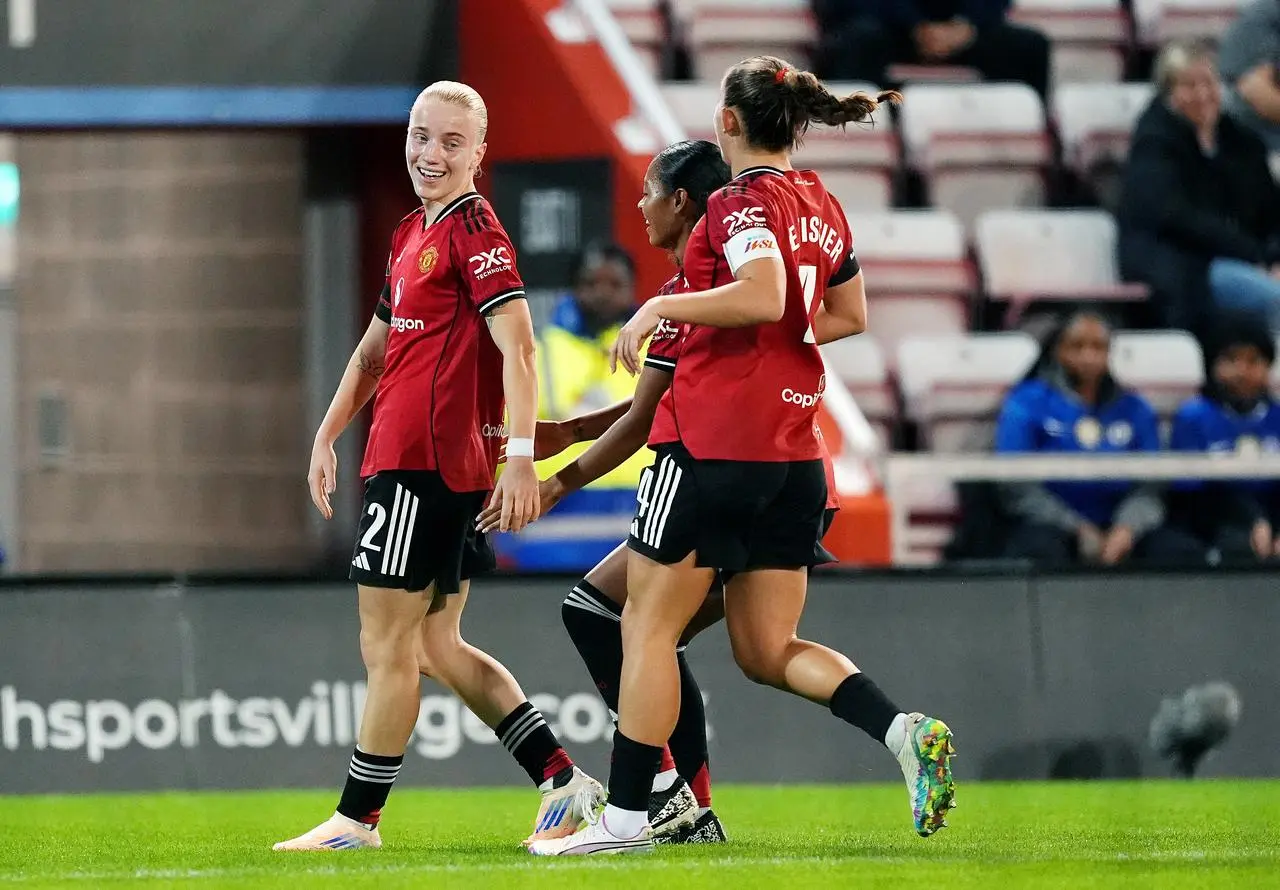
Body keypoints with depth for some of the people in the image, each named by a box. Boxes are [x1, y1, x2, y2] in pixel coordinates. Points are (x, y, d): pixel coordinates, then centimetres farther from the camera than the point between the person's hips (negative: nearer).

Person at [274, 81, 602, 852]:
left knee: (388, 646, -3)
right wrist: (328, 437, 21)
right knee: (435, 646, 13)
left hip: (426, 464, -10)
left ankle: (358, 818, 4)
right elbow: (376, 349, 27)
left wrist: (522, 457, -26)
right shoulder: (413, 235, 18)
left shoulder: (473, 230, -11)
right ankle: (563, 780, 12)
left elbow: (517, 347, -19)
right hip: (405, 459, 10)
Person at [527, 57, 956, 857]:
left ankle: (626, 815, 6)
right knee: (768, 650, 11)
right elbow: (848, 315, 23)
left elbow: (763, 295, -28)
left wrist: (663, 307, -18)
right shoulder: (822, 206, 13)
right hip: (796, 454, 8)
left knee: (648, 624, 4)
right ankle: (904, 730, -11)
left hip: (716, 445, -8)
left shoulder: (743, 203, -11)